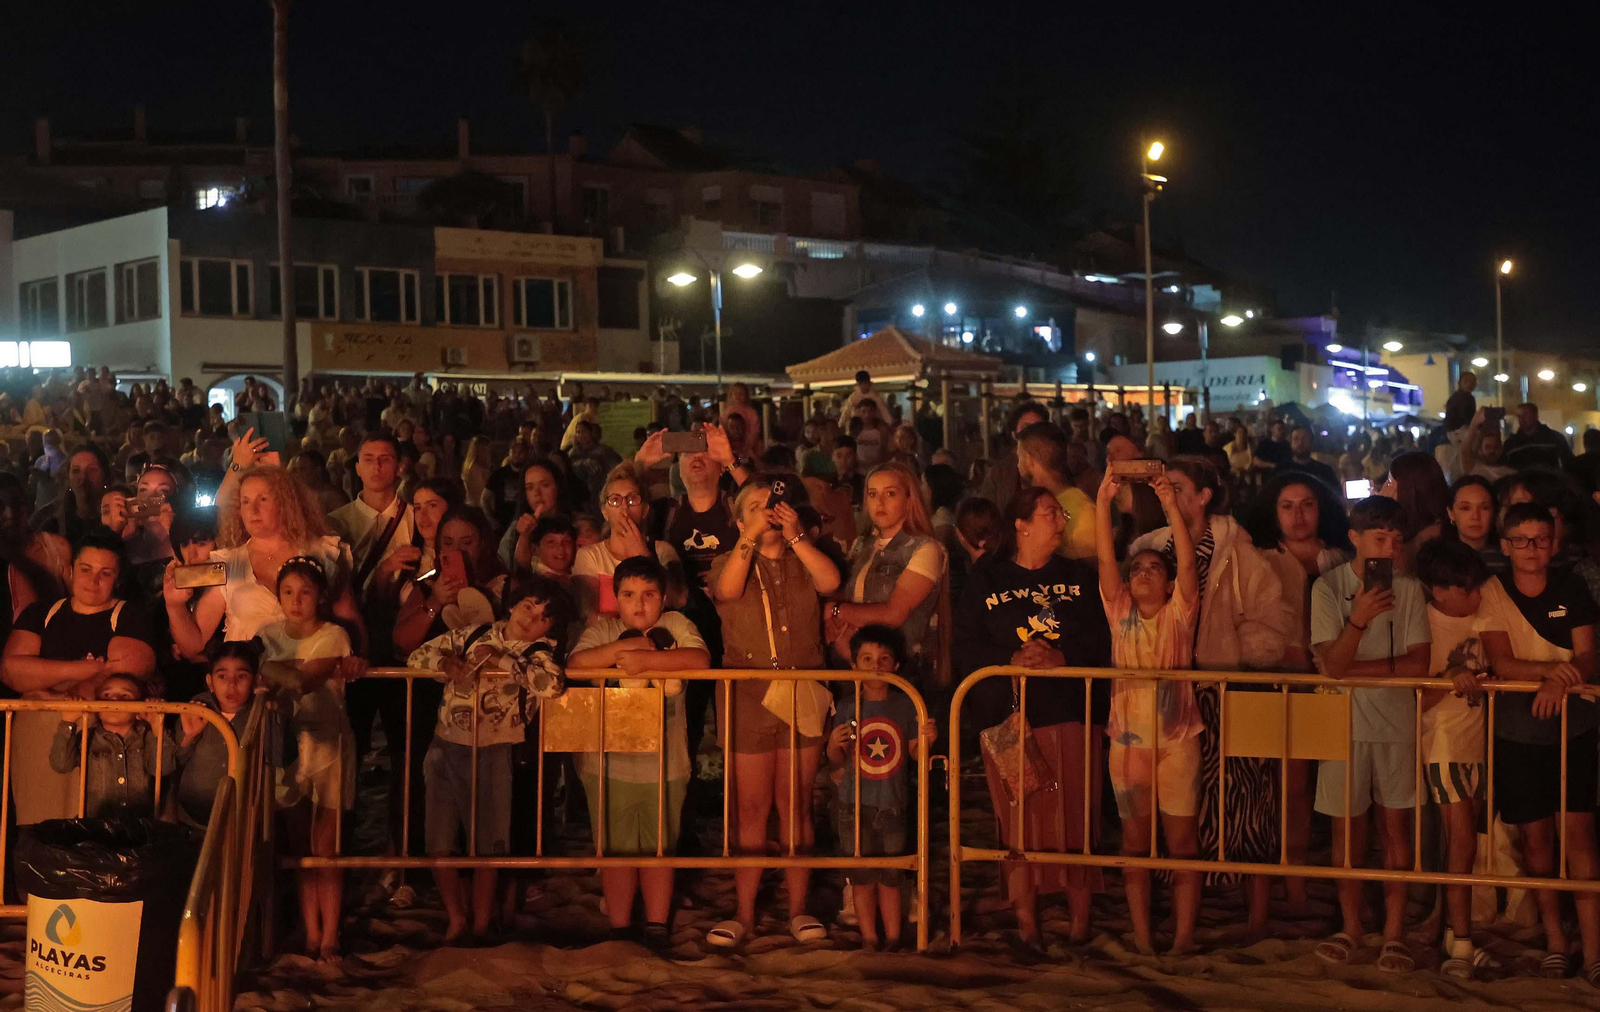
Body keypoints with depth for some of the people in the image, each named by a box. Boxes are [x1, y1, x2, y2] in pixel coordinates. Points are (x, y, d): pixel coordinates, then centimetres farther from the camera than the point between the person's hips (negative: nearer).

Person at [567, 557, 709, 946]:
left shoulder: (675, 626, 2)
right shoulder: (603, 630, 4)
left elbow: (701, 660, -15)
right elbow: (575, 664, -12)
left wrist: (648, 660, -22)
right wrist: (624, 647, -18)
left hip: (665, 764, 0)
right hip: (610, 763, 0)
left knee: (659, 847, 11)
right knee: (617, 849, 7)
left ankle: (657, 925, 24)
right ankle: (618, 928, 20)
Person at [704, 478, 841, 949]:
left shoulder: (803, 562, 12)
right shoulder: (730, 562, 9)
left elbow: (831, 581, -10)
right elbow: (727, 589, -14)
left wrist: (794, 535, -14)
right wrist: (753, 536, -19)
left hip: (802, 696, 1)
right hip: (748, 697, -1)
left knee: (795, 803, 4)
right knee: (751, 807, 0)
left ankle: (798, 909, 11)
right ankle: (745, 914, 5)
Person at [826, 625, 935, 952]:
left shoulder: (904, 704, 1)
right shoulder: (848, 706, -1)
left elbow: (915, 752, 4)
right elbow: (837, 762, 3)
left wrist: (927, 739, -16)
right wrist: (833, 746, -18)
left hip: (893, 802, 0)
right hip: (855, 802, 0)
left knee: (891, 876, 7)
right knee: (861, 876, 4)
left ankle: (893, 937, 17)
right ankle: (868, 938, 16)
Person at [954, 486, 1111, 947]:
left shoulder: (1082, 577, 12)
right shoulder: (985, 580, 8)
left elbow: (1102, 640, 4)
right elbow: (967, 647, 0)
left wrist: (1061, 657, -13)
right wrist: (1013, 661, -15)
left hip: (1072, 713, 1)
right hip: (1009, 715, -1)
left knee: (1076, 818, -2)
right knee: (1019, 821, -2)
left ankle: (1080, 920, 5)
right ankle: (1026, 922, 5)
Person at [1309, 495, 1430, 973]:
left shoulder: (1408, 589, 0)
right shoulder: (1328, 587, -5)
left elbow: (1418, 665, -6)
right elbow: (1331, 665, -13)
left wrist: (1356, 668, -13)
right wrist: (1358, 620, -28)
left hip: (1397, 722, 1)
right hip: (1345, 723, -1)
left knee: (1396, 824, 3)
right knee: (1347, 824, 6)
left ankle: (1394, 933, 10)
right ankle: (1351, 927, 20)